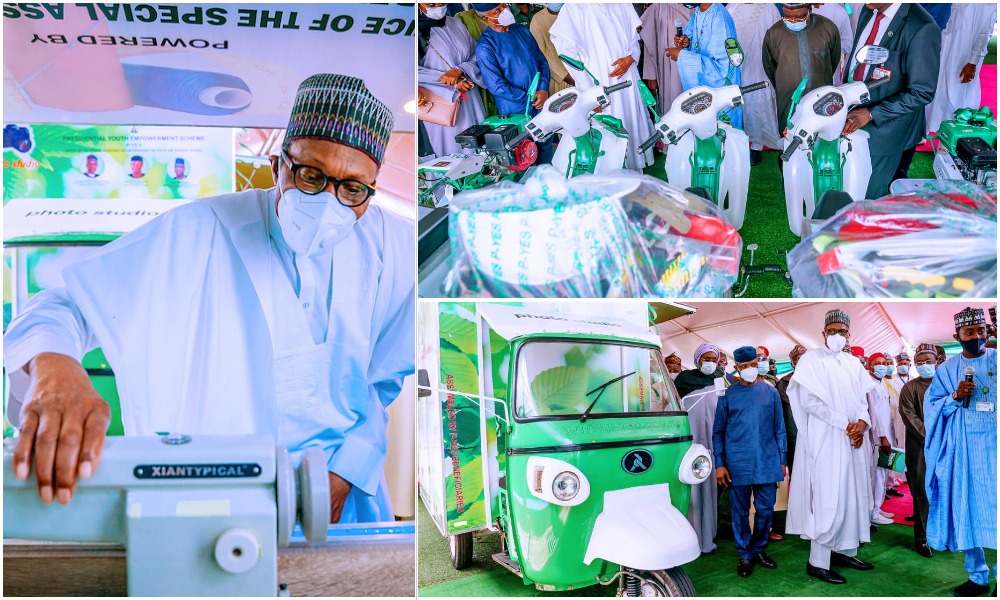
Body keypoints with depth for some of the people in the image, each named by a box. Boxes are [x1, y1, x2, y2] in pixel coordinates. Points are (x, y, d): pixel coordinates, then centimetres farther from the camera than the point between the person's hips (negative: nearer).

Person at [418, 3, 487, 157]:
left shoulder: (455, 23, 9)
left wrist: (459, 70, -14)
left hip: (471, 100, 5)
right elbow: (418, 72, -15)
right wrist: (453, 83, -16)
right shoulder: (420, 30, -6)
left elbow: (477, 56, 7)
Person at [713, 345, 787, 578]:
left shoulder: (770, 392, 6)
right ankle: (745, 554, 18)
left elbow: (779, 428, 9)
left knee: (765, 510, 7)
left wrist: (782, 460, 5)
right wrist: (719, 464, -3)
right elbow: (718, 431, 3)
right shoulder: (728, 395, 2)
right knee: (740, 511, 5)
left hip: (767, 463, 1)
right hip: (738, 464, -1)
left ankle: (759, 549, 25)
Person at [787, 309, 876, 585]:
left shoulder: (853, 363, 14)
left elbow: (862, 399, 13)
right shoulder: (812, 359, -5)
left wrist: (862, 423, -9)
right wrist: (845, 424, -15)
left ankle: (843, 550, 21)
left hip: (852, 440, 7)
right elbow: (809, 400, -13)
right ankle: (817, 562, -2)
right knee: (829, 499, -8)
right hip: (826, 439, -7)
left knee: (851, 496, 9)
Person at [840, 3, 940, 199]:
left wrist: (871, 114, -22)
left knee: (869, 196, 10)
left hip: (885, 129, -6)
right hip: (852, 116, 6)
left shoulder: (922, 29, -24)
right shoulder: (869, 12, 0)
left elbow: (922, 93, -20)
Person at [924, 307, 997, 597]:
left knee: (994, 505, -4)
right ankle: (978, 576, 14)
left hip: (994, 445, -1)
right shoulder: (948, 369, 7)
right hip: (964, 449, 2)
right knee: (968, 508, 5)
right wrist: (955, 397, -11)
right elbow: (931, 406, 5)